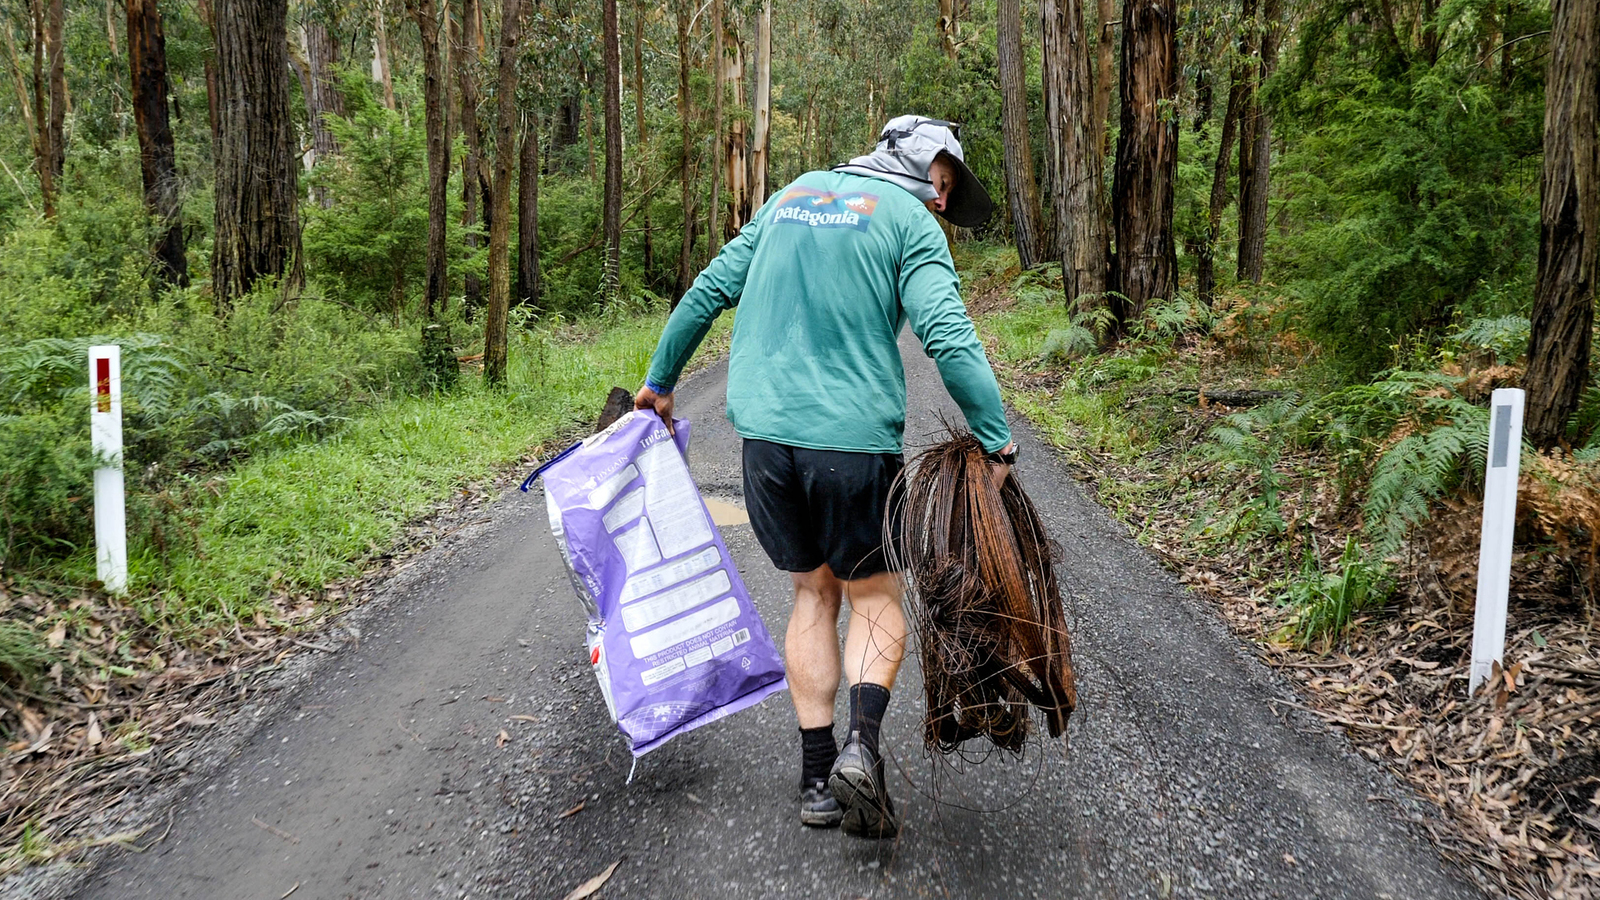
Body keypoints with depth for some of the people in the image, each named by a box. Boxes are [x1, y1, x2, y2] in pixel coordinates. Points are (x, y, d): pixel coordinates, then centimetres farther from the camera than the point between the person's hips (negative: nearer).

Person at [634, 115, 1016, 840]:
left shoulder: (793, 194, 17)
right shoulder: (911, 221, -1)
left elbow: (709, 289, 17)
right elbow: (947, 335, -16)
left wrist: (660, 380, 25)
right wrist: (996, 440, -13)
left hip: (765, 432, 5)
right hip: (853, 439, -5)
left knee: (813, 593, 17)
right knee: (874, 599, 11)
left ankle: (817, 778, 16)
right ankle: (861, 746, -11)